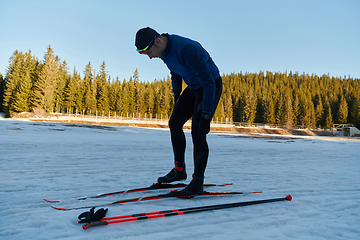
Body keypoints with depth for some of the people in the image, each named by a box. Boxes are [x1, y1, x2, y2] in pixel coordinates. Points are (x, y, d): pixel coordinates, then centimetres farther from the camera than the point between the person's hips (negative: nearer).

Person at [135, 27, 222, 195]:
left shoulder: (187, 49, -32)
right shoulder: (164, 50, -4)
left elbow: (209, 82, -30)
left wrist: (206, 115, -29)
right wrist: (177, 97, 14)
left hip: (211, 87, -9)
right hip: (193, 88, 9)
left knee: (198, 132, -14)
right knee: (174, 123, 7)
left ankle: (198, 183, -3)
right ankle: (179, 170, 18)